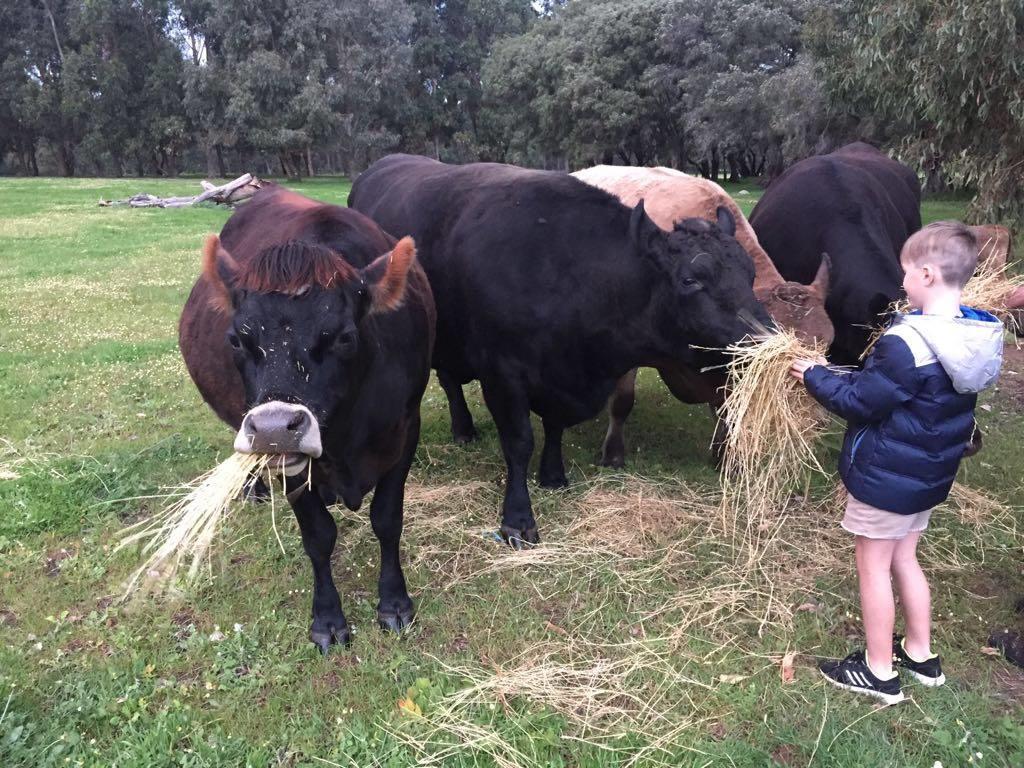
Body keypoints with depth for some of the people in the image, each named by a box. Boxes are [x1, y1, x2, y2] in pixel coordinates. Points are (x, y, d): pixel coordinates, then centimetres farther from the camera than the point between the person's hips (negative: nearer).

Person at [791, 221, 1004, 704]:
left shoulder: (907, 342, -28)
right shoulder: (979, 335, 1)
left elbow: (860, 402, -20)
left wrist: (815, 376, -5)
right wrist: (841, 376, 10)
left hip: (885, 476, -8)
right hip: (930, 474, 8)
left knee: (873, 565, 7)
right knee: (903, 559, 23)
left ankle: (878, 671, 21)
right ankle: (920, 655, 37)